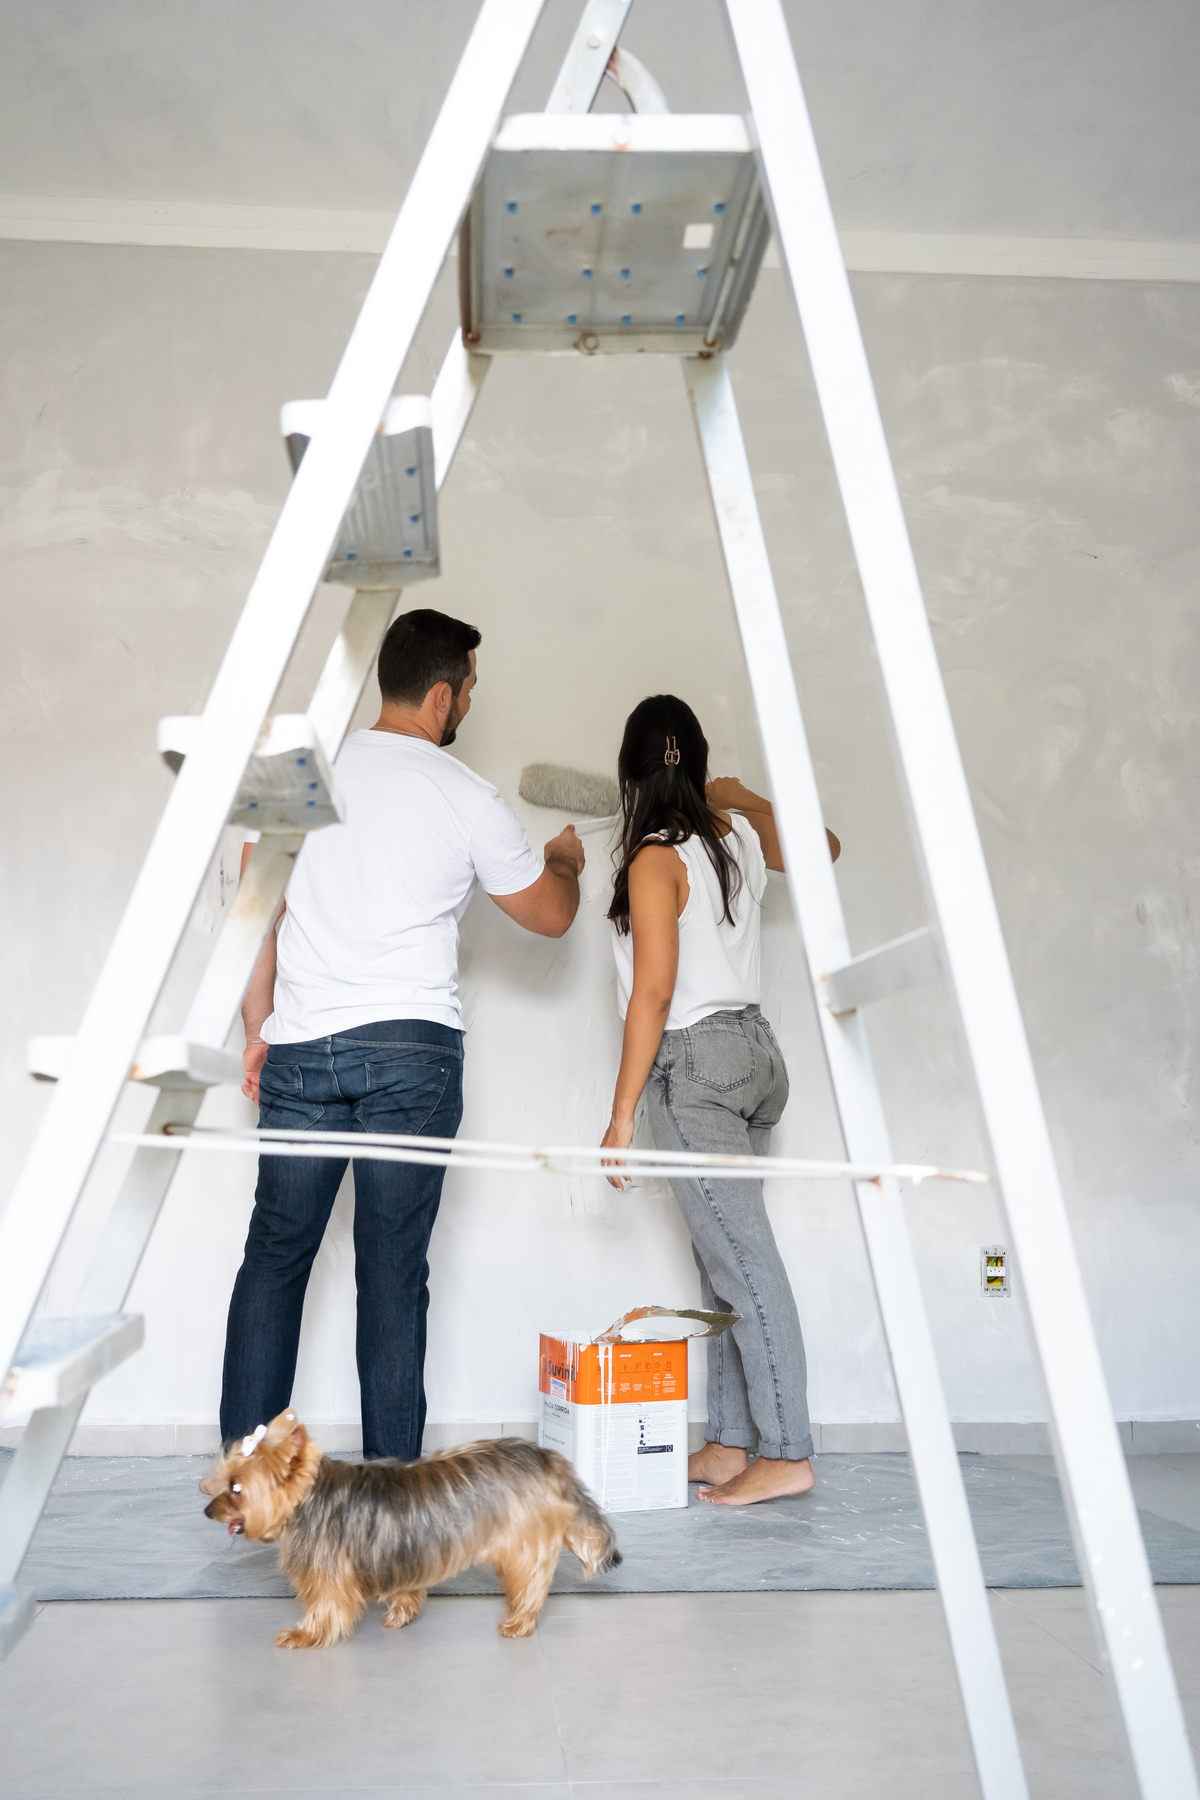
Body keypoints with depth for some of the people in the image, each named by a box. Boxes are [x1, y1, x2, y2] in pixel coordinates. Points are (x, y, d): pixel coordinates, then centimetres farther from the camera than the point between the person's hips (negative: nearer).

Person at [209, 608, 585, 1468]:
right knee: (393, 1269, 5)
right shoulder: (469, 799, -2)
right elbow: (551, 915, 9)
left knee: (275, 1255, 14)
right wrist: (566, 859, 30)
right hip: (414, 1051, -3)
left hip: (300, 1050, 3)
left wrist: (259, 1025, 16)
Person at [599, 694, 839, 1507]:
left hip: (696, 1059, -8)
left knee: (744, 1260, -4)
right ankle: (729, 1445, 21)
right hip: (756, 1047, 8)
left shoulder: (655, 859, -10)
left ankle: (787, 1455, 4)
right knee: (726, 1257, 12)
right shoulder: (741, 834, 9)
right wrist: (753, 800, 37)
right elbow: (822, 849, 30)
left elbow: (655, 991, -15)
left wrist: (622, 1114, -11)